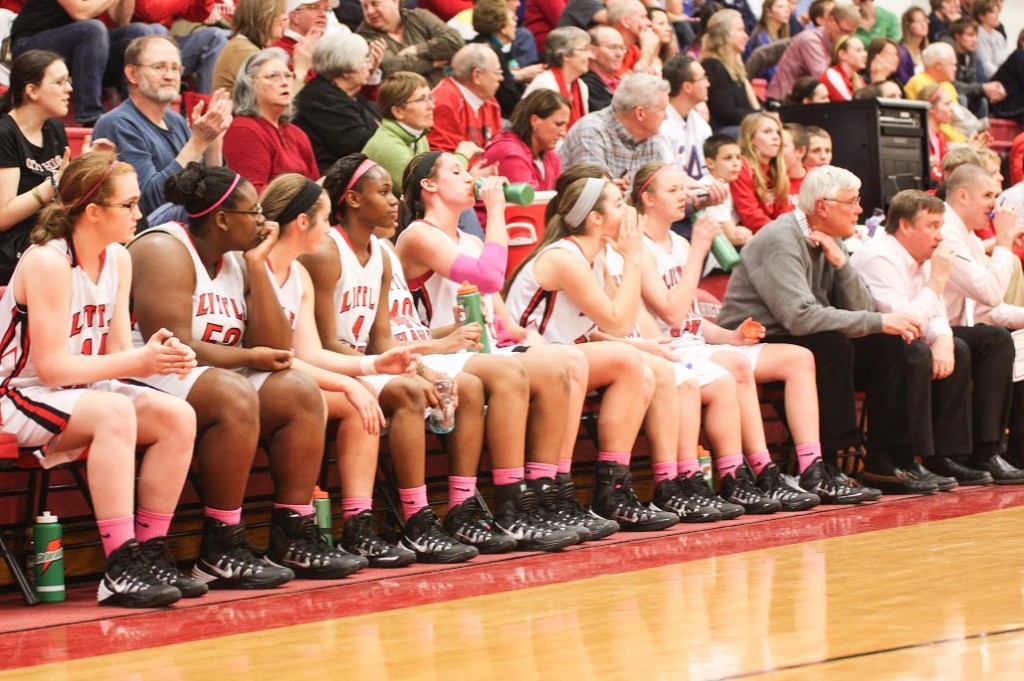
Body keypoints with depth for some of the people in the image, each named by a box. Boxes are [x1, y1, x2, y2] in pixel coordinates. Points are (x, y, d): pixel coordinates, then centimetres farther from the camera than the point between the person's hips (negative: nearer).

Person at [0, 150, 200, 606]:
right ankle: (121, 569, -35)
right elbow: (51, 366, -24)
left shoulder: (118, 260, 4)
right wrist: (138, 361, -26)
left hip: (81, 394, 8)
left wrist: (157, 356, -21)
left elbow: (117, 352, 1)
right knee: (115, 412, -35)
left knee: (178, 416, -15)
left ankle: (150, 553, -10)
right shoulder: (47, 262, -21)